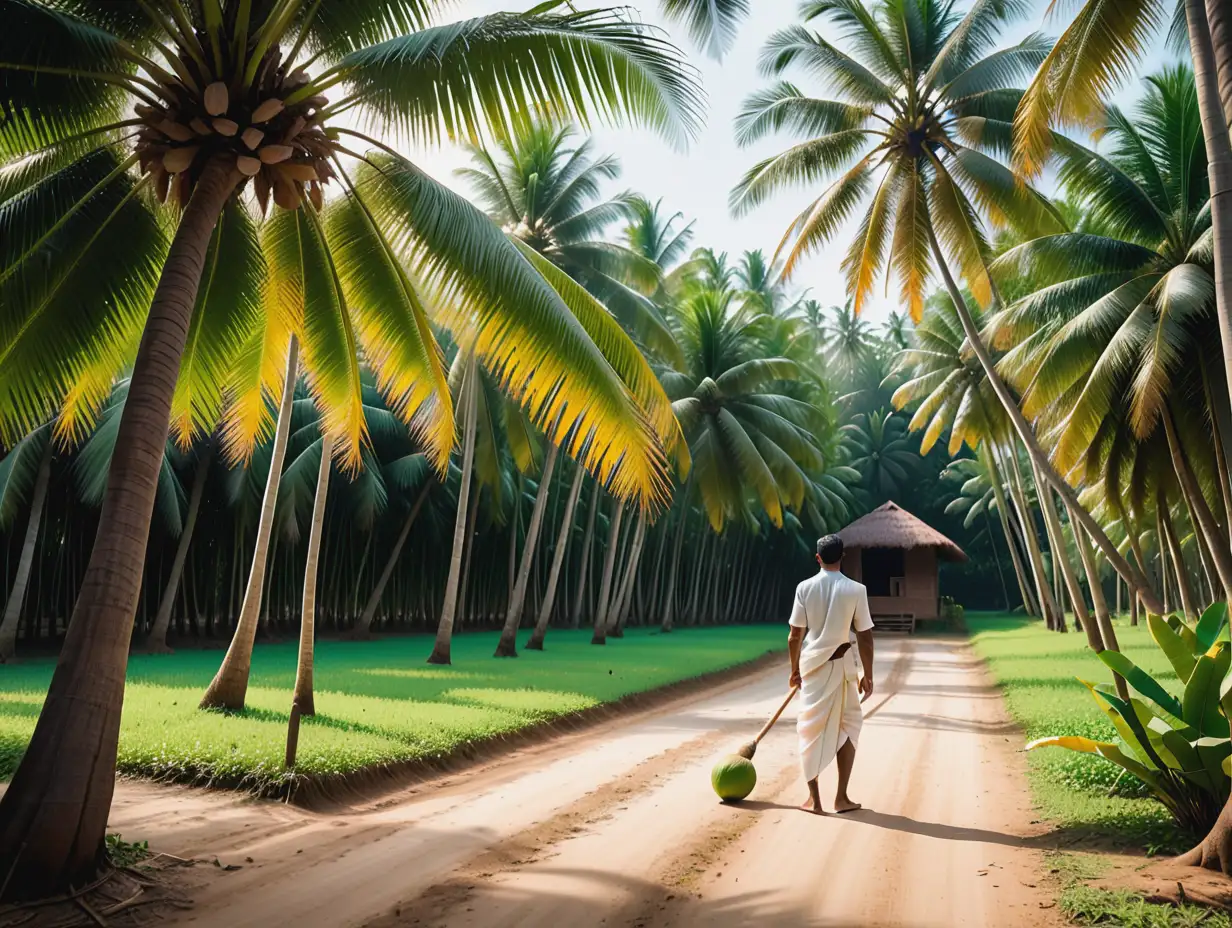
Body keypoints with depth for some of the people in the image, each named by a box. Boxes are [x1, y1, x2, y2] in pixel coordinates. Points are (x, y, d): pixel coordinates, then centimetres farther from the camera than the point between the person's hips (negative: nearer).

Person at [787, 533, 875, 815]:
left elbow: (795, 635, -3)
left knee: (811, 728, 9)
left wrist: (795, 669, 10)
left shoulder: (805, 588, -5)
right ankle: (842, 797, 15)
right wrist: (868, 676, 5)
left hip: (812, 665, 1)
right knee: (848, 725, 15)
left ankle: (814, 799, 10)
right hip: (841, 664, -1)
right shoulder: (855, 590, -7)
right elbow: (865, 637, -5)